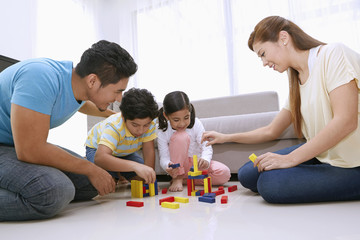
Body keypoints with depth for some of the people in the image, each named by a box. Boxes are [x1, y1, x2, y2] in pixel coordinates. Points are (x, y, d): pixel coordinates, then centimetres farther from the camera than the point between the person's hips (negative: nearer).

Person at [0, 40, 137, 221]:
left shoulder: (80, 85, -3)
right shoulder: (41, 77, -31)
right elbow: (30, 151, -32)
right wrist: (91, 169, -21)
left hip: (30, 146, 9)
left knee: (91, 184, 4)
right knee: (56, 192, -33)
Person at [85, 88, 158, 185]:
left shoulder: (149, 124, -30)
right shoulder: (114, 126, -44)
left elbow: (149, 151, -25)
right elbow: (100, 158, -58)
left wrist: (149, 178, -37)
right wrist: (135, 166, -70)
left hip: (125, 152, 4)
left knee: (141, 178, -13)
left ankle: (119, 176, 16)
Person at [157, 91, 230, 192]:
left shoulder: (196, 124, -12)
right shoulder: (162, 132, -15)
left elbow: (206, 147, -16)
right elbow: (163, 157, -17)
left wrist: (205, 160, -39)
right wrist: (168, 166, -42)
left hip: (196, 165, 3)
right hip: (179, 167, -2)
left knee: (224, 173, -25)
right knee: (180, 136, -31)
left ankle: (186, 180, -12)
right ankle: (178, 179, -18)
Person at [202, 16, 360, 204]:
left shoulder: (333, 54, -12)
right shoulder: (297, 83, 12)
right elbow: (271, 131, 17)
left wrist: (290, 159, -21)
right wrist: (226, 138, 13)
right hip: (321, 155, 8)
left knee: (270, 184, -24)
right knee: (247, 175, -1)